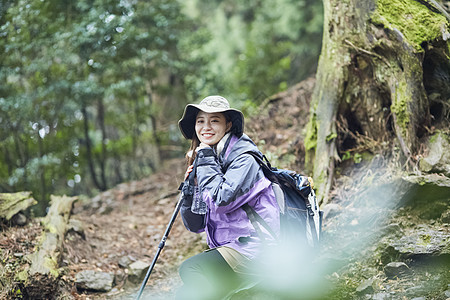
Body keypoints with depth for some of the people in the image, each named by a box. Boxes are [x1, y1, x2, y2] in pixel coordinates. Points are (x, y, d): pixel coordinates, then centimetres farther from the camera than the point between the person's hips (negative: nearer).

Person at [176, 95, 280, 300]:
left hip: (253, 249, -8)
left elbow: (222, 199, -27)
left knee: (189, 269, -21)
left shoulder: (244, 156, -10)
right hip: (229, 248, 8)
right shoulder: (205, 160, 13)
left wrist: (206, 160, -15)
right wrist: (190, 186, -4)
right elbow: (195, 225, 12)